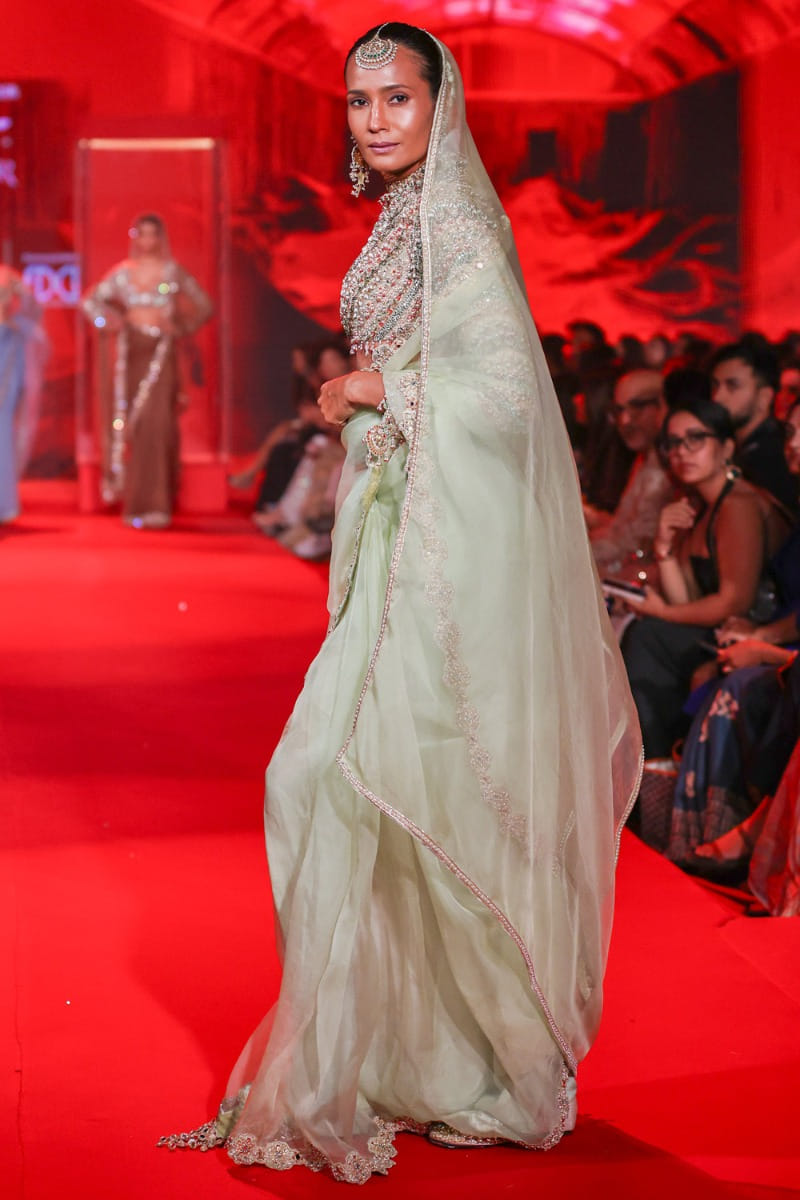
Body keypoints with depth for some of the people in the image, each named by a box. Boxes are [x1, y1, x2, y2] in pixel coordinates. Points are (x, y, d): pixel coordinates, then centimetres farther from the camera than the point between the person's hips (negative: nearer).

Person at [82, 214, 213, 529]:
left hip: (161, 353, -2)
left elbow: (203, 306, 9)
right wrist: (106, 321, -2)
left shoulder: (173, 272, 5)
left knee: (157, 422, -11)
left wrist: (181, 328, -3)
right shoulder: (123, 272, 10)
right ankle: (133, 500, 12)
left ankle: (155, 504, -10)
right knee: (130, 425, 1)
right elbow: (91, 300, 15)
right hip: (131, 351, 2)